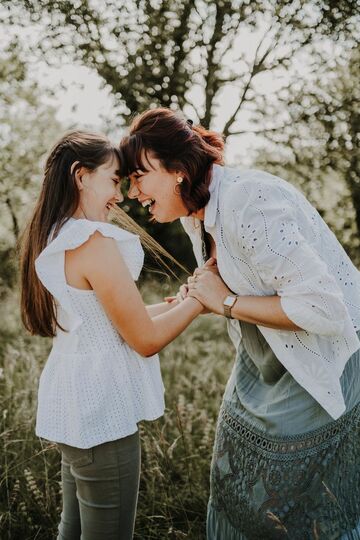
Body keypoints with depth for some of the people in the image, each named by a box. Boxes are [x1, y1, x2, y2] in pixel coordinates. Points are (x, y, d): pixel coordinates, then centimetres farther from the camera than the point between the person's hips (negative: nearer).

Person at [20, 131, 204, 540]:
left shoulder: (50, 242, 8)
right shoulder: (94, 242, -21)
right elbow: (146, 340, -16)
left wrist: (173, 304, 11)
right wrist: (200, 297, -4)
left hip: (72, 407, 9)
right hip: (101, 414, -9)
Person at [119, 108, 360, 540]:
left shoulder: (248, 203, -29)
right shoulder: (196, 215, 1)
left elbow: (325, 308, -33)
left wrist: (226, 302, -25)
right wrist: (199, 300, -5)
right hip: (264, 367, 9)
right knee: (239, 497, 19)